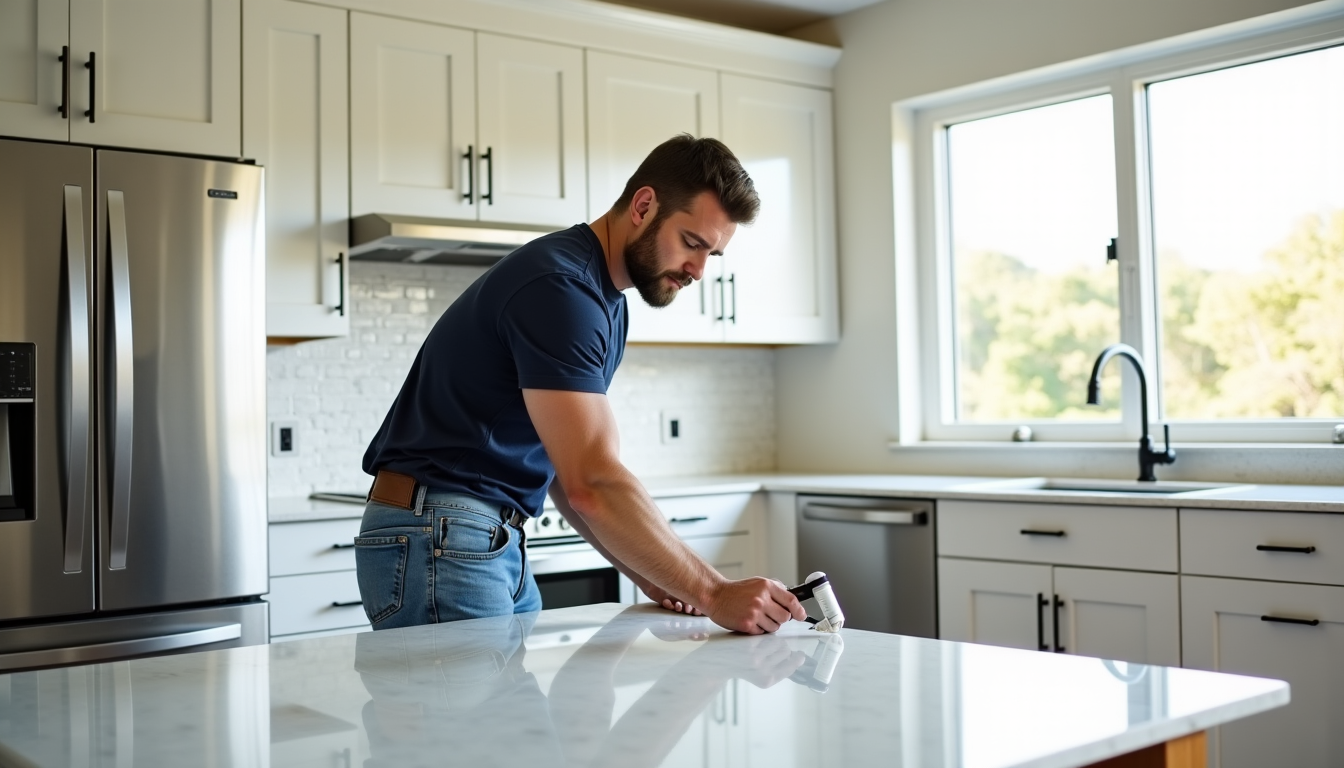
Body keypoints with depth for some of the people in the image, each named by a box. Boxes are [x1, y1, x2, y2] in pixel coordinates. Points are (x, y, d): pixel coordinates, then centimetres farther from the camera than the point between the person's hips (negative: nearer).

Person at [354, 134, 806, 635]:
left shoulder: (605, 303, 13)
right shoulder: (559, 287, -19)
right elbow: (593, 483, -26)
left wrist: (647, 577, 2)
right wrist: (714, 595, -24)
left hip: (499, 545, 10)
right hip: (439, 540, -10)